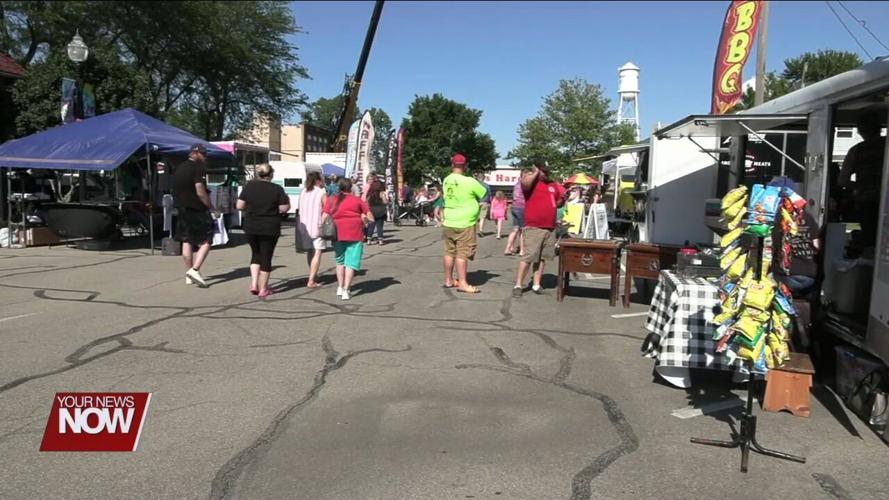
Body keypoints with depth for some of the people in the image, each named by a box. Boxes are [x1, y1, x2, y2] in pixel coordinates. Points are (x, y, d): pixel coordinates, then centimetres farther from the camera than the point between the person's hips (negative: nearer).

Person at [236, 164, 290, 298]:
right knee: (266, 257, 8)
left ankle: (254, 284, 8)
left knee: (256, 254, 20)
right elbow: (284, 208, -10)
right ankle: (263, 289, 13)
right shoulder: (277, 189, -8)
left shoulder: (248, 186, -3)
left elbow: (239, 206, -3)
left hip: (251, 227, 2)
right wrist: (287, 199, 9)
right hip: (270, 229, -2)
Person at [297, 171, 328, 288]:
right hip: (317, 226, -6)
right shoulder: (322, 193, -7)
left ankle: (313, 275, 32)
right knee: (317, 253, -4)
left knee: (310, 252, 19)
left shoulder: (303, 193, 10)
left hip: (304, 225, 6)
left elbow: (301, 210, 14)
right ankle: (311, 281, -11)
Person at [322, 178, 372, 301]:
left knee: (340, 261, 20)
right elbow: (370, 218, 4)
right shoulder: (357, 200, 3)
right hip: (354, 234, -3)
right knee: (351, 262, 0)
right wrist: (364, 218, 23)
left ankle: (340, 287, 22)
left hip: (338, 234, 3)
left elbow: (324, 217, -1)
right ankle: (346, 290, -7)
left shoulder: (332, 200, 7)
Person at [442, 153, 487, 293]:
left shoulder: (446, 181, 3)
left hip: (449, 222, 6)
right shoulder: (469, 181, -15)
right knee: (462, 253, -4)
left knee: (450, 252, 13)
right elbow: (485, 194, -4)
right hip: (464, 224, -6)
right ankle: (462, 283, -3)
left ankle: (448, 280, 21)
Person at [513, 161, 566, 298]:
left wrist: (562, 199, 4)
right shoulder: (532, 181, -4)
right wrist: (535, 173, -13)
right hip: (534, 228, -7)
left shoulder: (553, 184, 16)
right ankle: (518, 285, -3)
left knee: (542, 257, 10)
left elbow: (558, 203, 27)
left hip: (550, 228, 7)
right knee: (528, 257, -9)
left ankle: (536, 284, 17)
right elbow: (524, 183, -30)